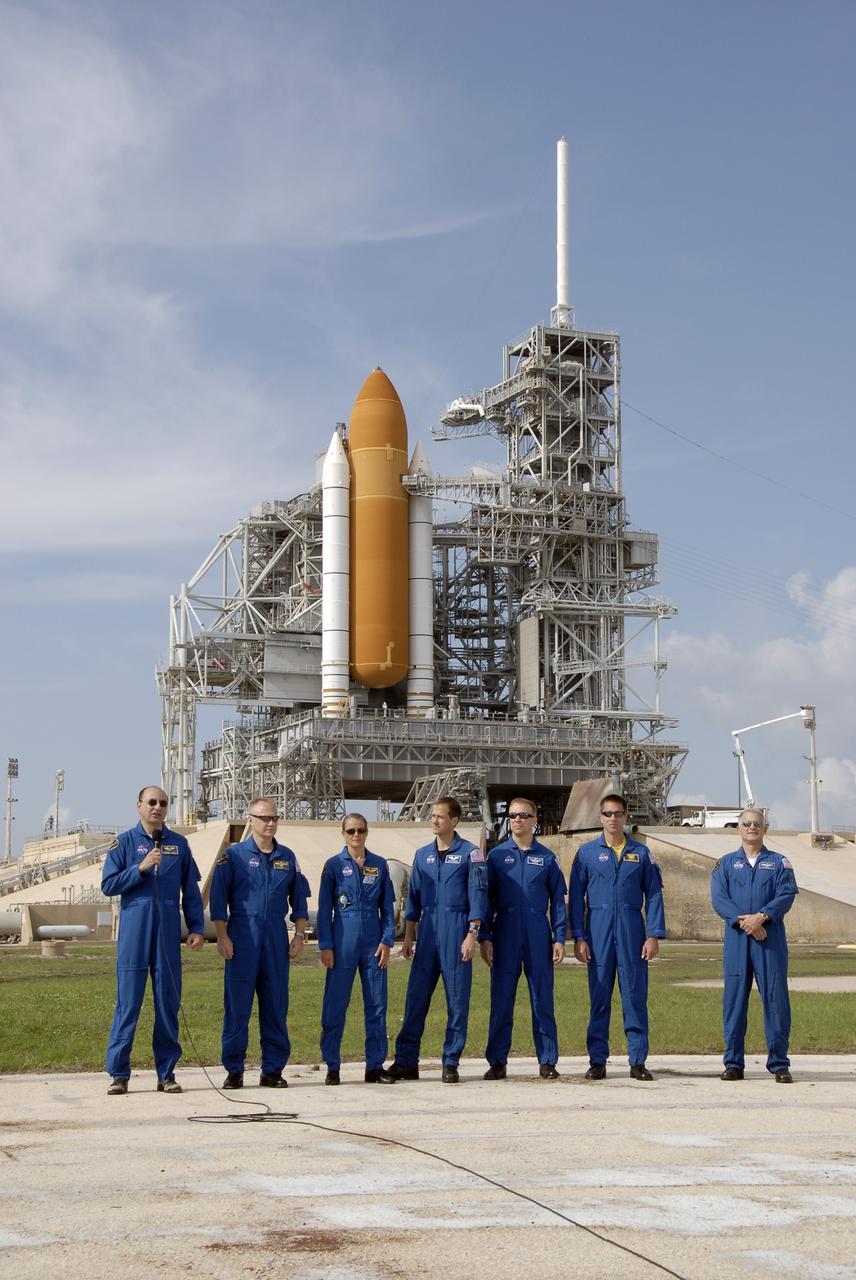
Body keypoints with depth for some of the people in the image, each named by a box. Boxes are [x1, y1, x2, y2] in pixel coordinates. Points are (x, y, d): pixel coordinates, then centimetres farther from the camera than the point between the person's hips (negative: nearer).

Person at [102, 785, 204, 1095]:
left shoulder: (179, 844, 11)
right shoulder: (124, 843, 4)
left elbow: (191, 890, 12)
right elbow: (108, 886, -2)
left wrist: (197, 928, 4)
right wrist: (141, 868, -12)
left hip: (168, 933, 2)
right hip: (134, 932, -2)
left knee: (168, 1003, 4)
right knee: (128, 1003, -2)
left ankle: (167, 1074, 11)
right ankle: (119, 1074, 3)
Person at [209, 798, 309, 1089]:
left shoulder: (287, 857, 12)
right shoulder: (233, 855, 1)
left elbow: (299, 898, 16)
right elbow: (218, 898, -2)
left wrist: (300, 935, 7)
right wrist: (222, 936, -9)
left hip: (276, 935, 3)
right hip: (242, 935, -3)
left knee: (276, 1005, 4)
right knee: (237, 1005, -2)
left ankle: (273, 1070, 10)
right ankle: (234, 1070, 5)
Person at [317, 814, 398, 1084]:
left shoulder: (379, 865, 8)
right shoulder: (334, 865, 2)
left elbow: (387, 906, 10)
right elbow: (324, 909, 2)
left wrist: (387, 941, 0)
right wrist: (325, 945, -4)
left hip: (373, 942, 2)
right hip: (343, 942, -2)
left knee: (376, 1004, 4)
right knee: (335, 1005, 0)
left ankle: (375, 1066, 12)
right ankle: (332, 1066, 8)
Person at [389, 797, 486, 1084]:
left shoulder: (470, 853, -1)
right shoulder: (423, 854, 14)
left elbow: (477, 896, -5)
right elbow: (414, 897, 17)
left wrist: (472, 935, -12)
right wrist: (408, 936, 12)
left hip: (457, 931, -4)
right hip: (427, 930, 4)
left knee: (457, 998, -1)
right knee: (416, 996, 2)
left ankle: (451, 1063, 6)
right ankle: (406, 1062, 6)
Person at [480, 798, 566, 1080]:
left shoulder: (547, 858, 7)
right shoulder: (496, 856, 7)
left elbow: (557, 901, 8)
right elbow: (487, 898, 6)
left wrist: (559, 939, 0)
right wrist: (485, 937, -1)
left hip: (538, 936, 0)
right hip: (505, 935, 0)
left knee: (542, 999, 2)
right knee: (501, 999, 3)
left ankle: (547, 1062, 9)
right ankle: (497, 1062, 9)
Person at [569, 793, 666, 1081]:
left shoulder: (641, 853, 8)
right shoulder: (587, 852, 7)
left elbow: (653, 895, 6)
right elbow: (576, 896, 6)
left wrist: (654, 935, -3)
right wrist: (578, 937, -2)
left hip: (632, 932, 0)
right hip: (598, 931, 0)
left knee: (635, 996, 0)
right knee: (599, 997, 3)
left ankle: (638, 1060, 6)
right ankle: (597, 1060, 9)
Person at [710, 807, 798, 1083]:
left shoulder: (778, 862, 11)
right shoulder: (726, 863, 13)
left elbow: (787, 894, -3)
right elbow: (718, 898, 0)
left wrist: (762, 917, -18)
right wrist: (743, 920, -15)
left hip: (771, 938, -1)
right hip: (736, 939, 1)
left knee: (776, 997, -3)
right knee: (734, 999, 1)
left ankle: (779, 1064, 4)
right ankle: (733, 1063, 8)